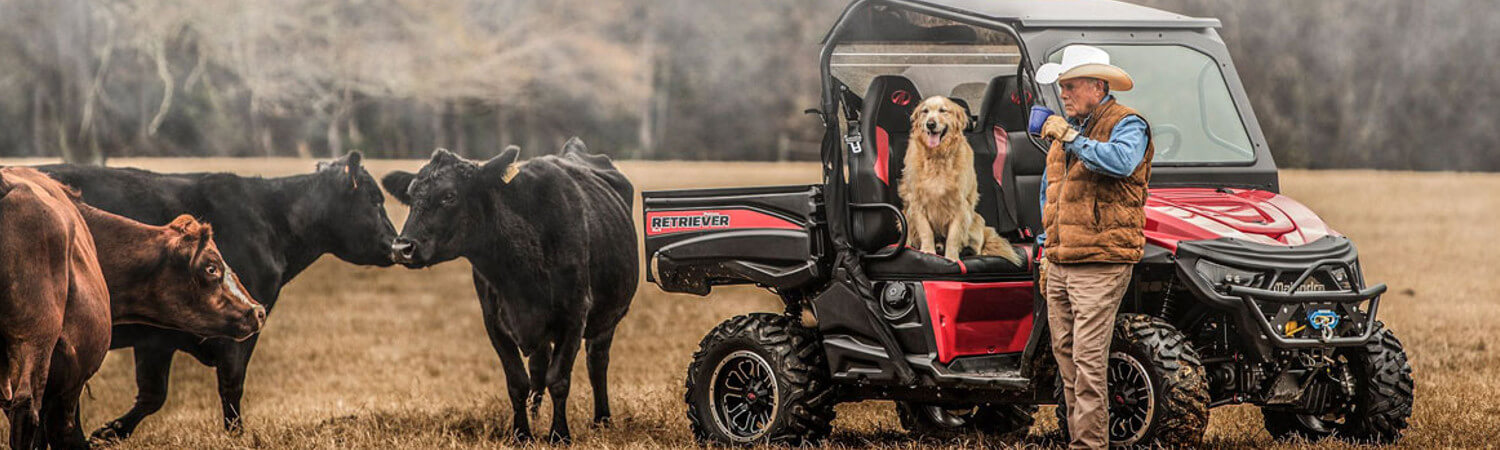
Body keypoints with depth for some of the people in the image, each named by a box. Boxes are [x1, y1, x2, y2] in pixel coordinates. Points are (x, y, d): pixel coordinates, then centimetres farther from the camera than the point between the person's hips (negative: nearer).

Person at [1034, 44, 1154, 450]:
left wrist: (1071, 137, -23)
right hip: (1061, 263, 8)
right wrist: (1046, 251, 23)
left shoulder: (1126, 124, -6)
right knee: (1065, 355, 9)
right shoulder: (1064, 129, 19)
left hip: (1100, 265, -8)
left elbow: (1121, 161, -30)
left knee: (1088, 359, -12)